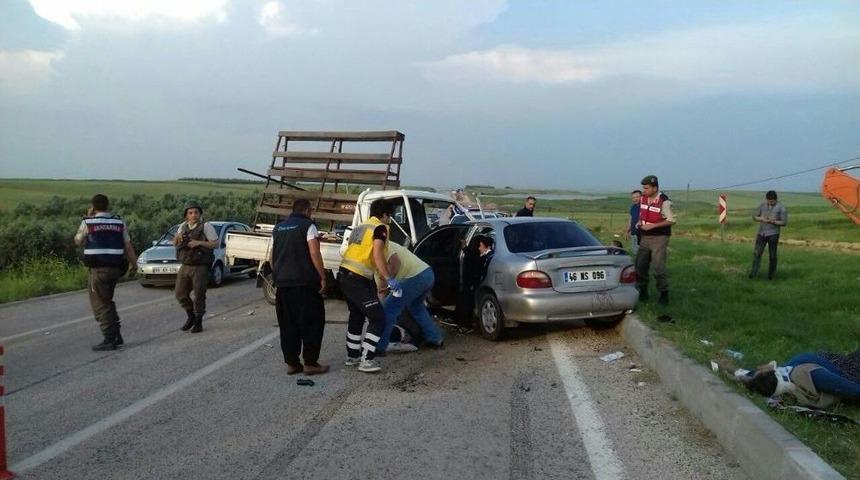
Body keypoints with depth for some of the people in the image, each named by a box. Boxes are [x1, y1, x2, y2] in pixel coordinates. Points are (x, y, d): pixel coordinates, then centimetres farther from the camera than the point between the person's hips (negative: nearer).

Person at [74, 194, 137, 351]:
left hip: (98, 269, -5)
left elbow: (78, 241, 12)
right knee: (107, 301, 19)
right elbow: (128, 246, 6)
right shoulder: (119, 222, 6)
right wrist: (135, 264, 12)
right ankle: (116, 335, 18)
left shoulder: (88, 222, -5)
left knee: (100, 305, 2)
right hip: (115, 268, 5)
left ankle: (109, 340, -3)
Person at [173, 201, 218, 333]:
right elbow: (174, 243, 19)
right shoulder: (183, 226, 10)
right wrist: (177, 237, -4)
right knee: (181, 294, 6)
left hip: (200, 267, -5)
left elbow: (215, 243, -10)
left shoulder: (206, 226, -7)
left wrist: (199, 243, -20)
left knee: (199, 296, 0)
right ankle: (190, 317, 27)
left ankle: (198, 322, 14)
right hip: (185, 266, 5)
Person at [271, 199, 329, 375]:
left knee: (287, 324, 10)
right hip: (305, 282, -6)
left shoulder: (278, 228, 17)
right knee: (312, 322, 1)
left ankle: (291, 363, 12)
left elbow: (272, 257, 18)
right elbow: (314, 253, -13)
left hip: (282, 283, 6)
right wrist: (322, 277, -10)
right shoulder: (308, 225, -4)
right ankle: (310, 363, 0)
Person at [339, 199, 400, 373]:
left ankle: (352, 356, 32)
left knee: (356, 316, 23)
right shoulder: (380, 228, -4)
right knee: (378, 319, -2)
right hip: (357, 279, -9)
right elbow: (377, 255, -18)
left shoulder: (360, 227, 21)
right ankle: (366, 361, -2)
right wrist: (389, 279, -20)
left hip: (344, 274, 9)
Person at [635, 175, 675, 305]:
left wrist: (652, 225, -20)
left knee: (658, 267, -8)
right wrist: (639, 223, 1)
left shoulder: (664, 202, -17)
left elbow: (671, 220, -16)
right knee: (640, 265, 8)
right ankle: (643, 291, 21)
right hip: (645, 237, 7)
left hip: (659, 238, -7)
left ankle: (664, 293, 6)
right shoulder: (643, 199, 5)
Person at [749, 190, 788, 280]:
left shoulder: (781, 208, -3)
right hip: (761, 233, 3)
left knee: (772, 255, 4)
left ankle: (771, 275, 14)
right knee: (757, 253, -5)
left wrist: (773, 221, -20)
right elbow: (754, 216, 8)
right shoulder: (762, 205, 7)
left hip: (773, 234, -3)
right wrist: (762, 219, -11)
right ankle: (753, 272, -6)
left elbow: (784, 222, -5)